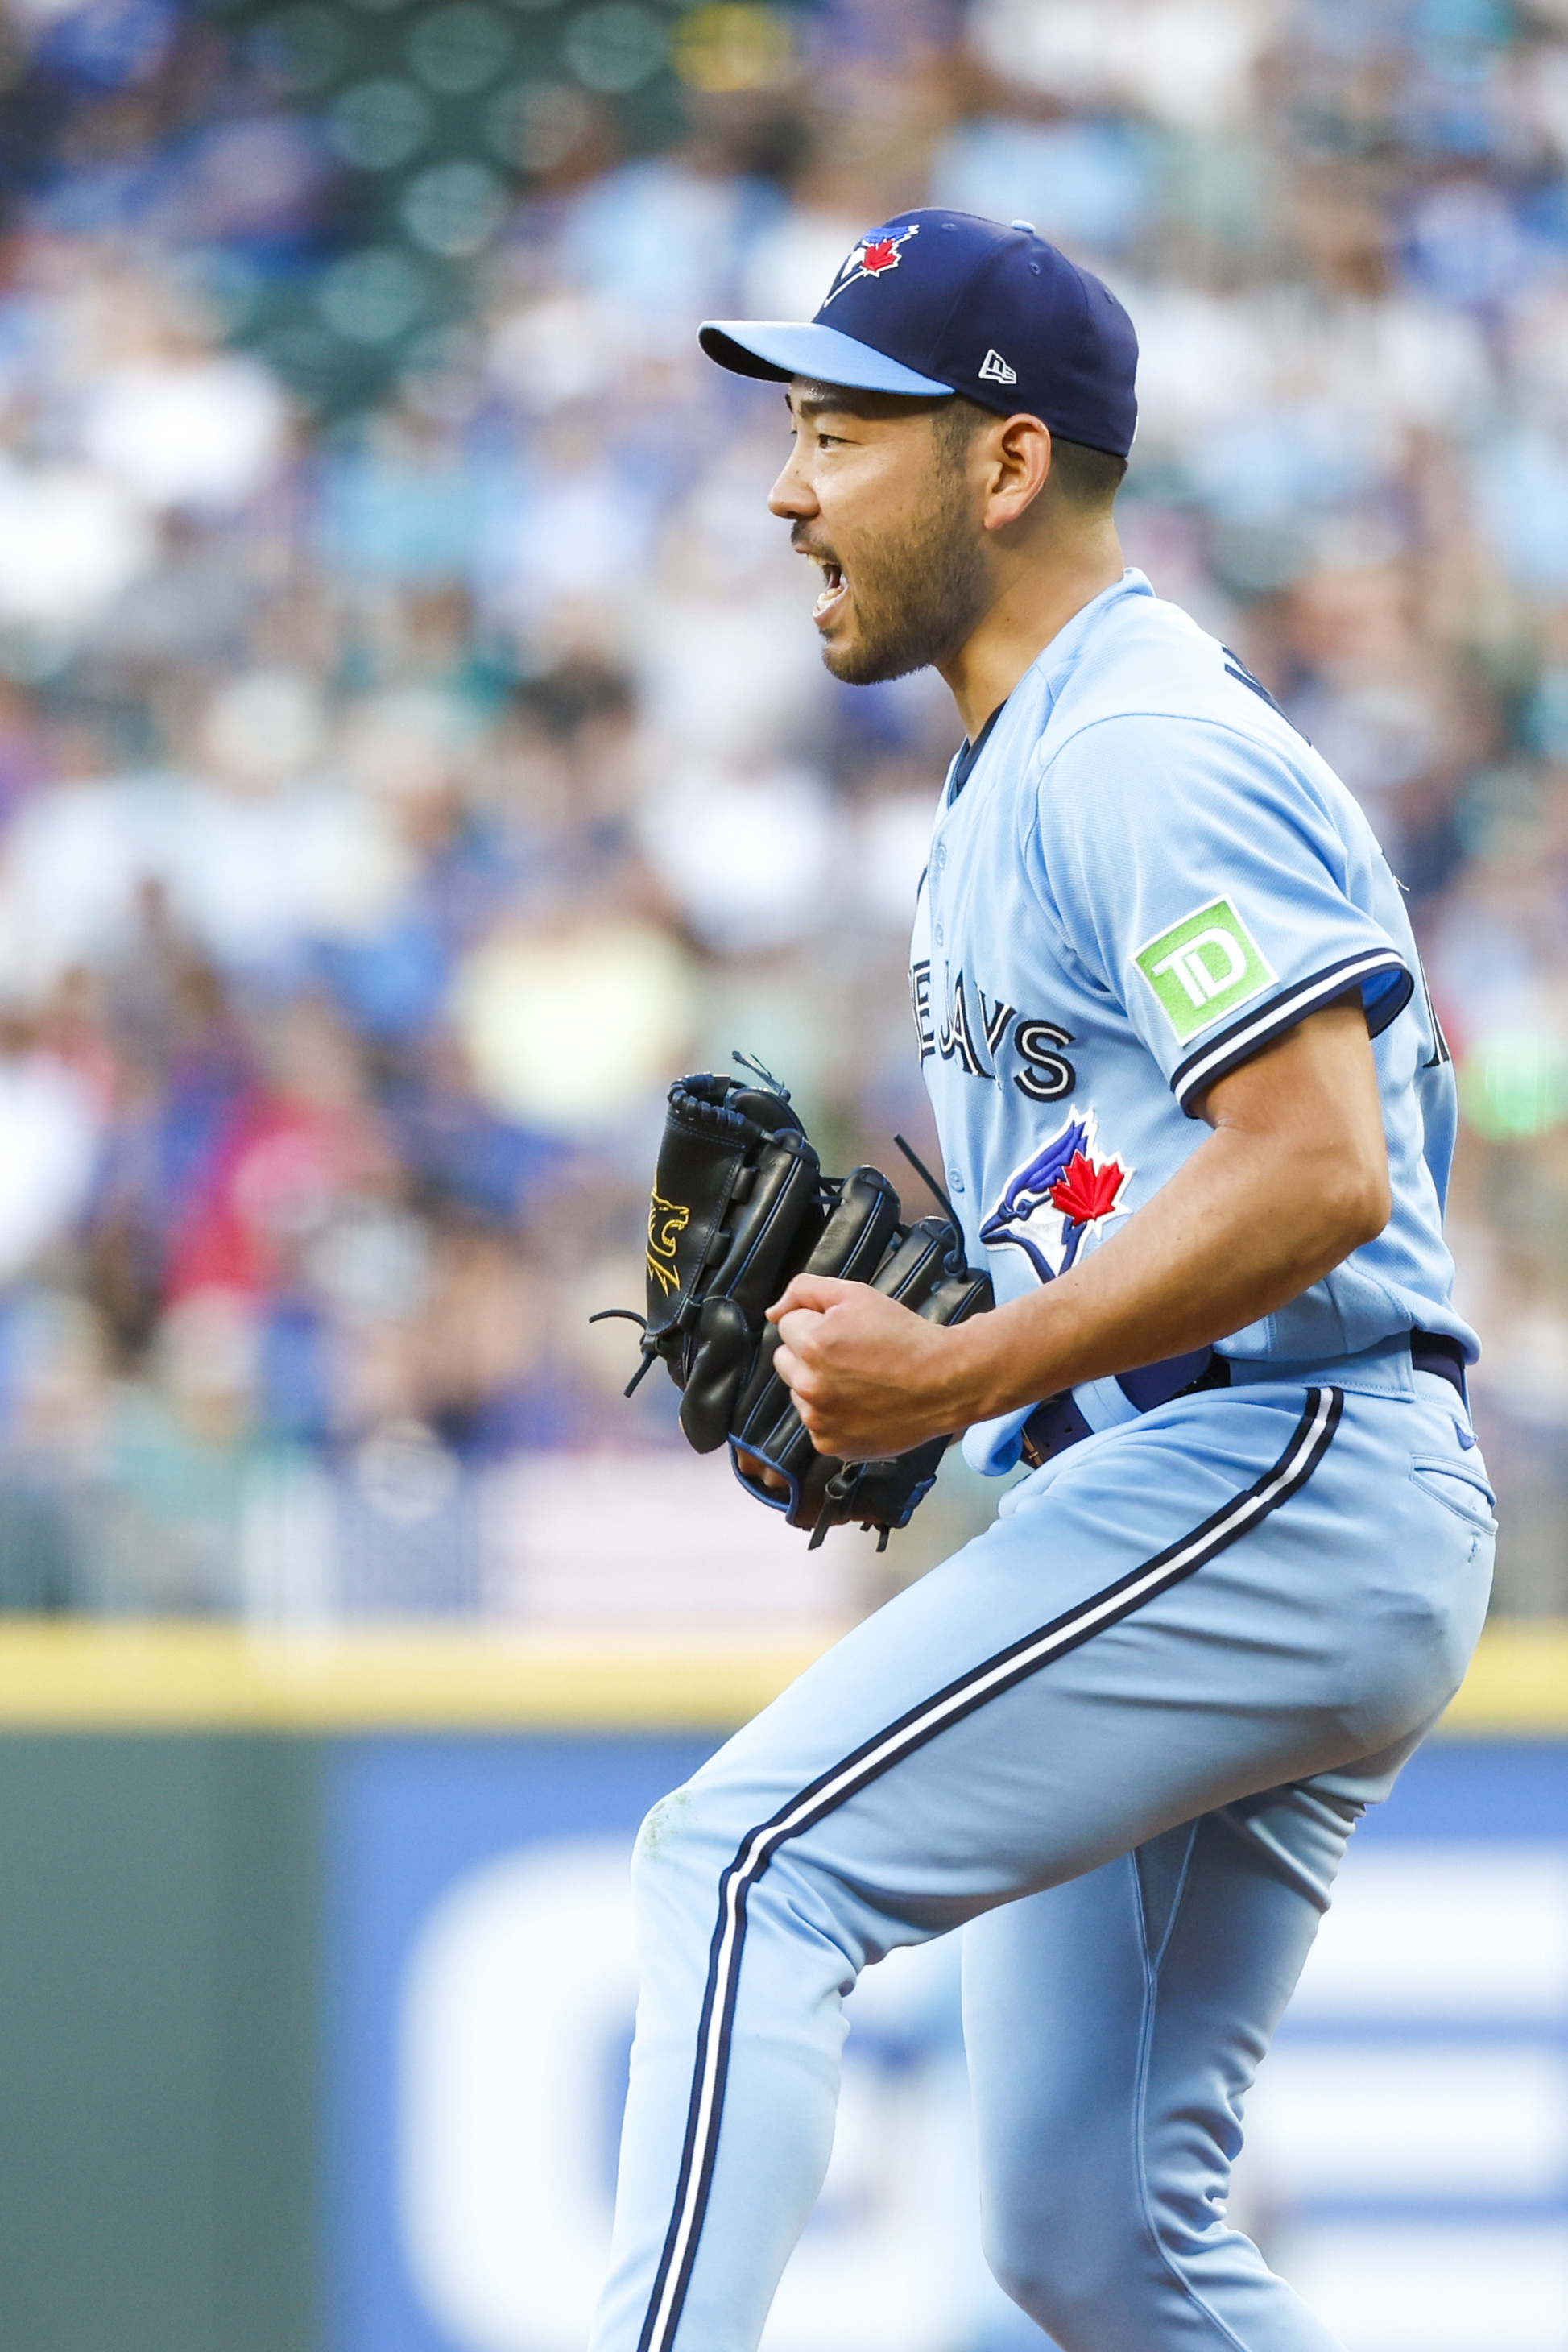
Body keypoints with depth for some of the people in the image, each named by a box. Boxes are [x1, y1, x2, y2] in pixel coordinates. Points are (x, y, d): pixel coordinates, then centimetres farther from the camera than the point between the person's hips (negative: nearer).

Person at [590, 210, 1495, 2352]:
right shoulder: (1019, 769, 22)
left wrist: (958, 1377, -21)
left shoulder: (1146, 749, -11)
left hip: (1275, 1482, -10)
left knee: (748, 1863, -20)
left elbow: (1316, 1170, -22)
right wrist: (891, 1303, 10)